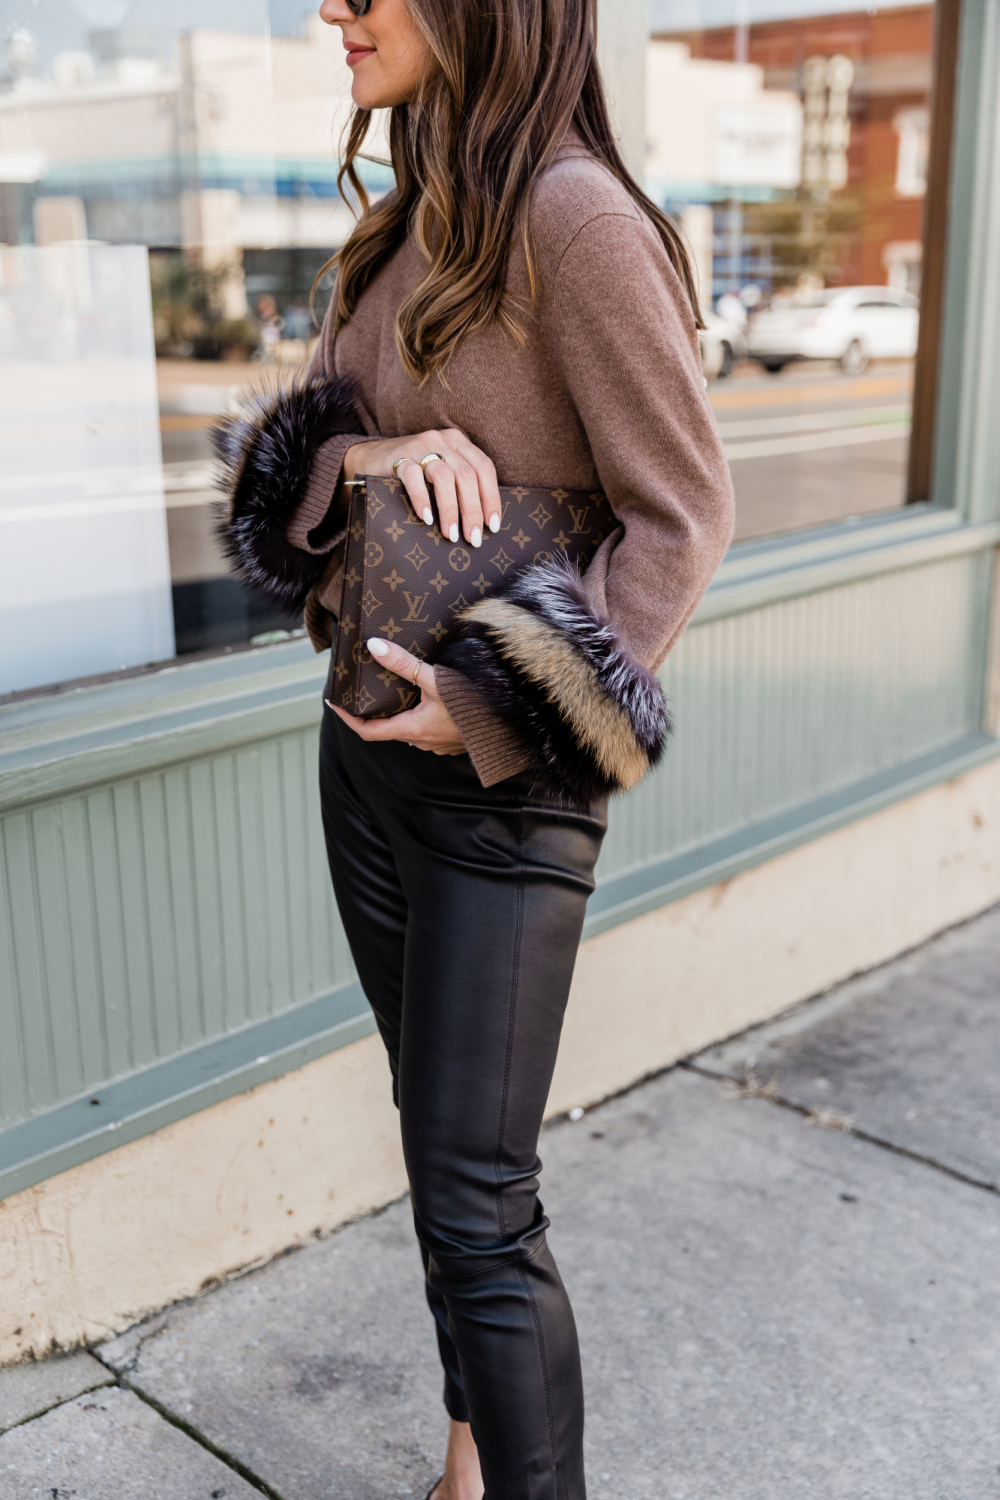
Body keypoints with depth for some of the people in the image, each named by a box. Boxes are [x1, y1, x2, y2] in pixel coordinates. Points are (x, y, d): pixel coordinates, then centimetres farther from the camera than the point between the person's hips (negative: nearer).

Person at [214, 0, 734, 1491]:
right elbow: (287, 448, 11)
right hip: (370, 738, 8)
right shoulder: (408, 225, 11)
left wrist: (494, 709, -19)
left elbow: (683, 511, -16)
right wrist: (362, 452, -12)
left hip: (497, 772, -8)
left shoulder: (573, 215, -15)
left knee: (476, 1202, -2)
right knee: (440, 1138, 19)